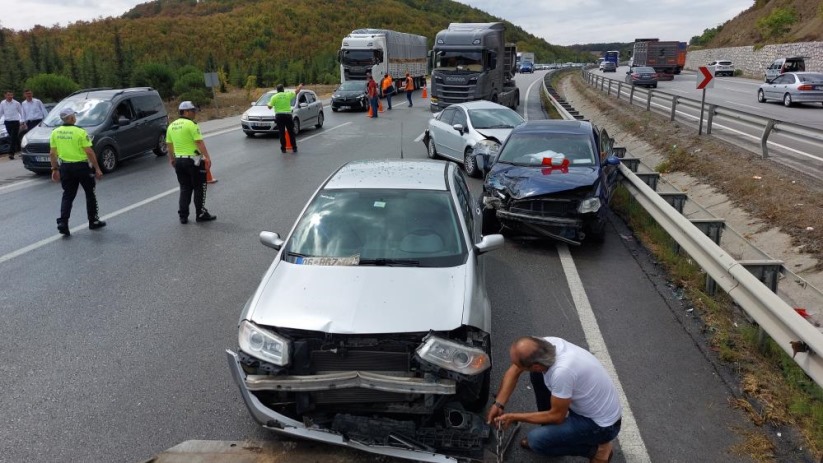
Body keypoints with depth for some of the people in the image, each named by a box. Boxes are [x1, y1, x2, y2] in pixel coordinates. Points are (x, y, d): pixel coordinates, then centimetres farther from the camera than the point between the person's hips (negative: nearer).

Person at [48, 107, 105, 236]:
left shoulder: (55, 133, 2)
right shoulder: (80, 132, -14)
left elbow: (52, 154, 5)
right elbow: (89, 152, -15)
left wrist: (54, 169, 14)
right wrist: (97, 169, -9)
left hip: (65, 167, 4)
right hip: (81, 167, -4)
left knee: (67, 196, 11)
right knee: (90, 194, 13)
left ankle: (63, 222, -2)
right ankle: (93, 222, 21)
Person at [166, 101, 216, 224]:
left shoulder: (171, 126, 10)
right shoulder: (191, 125, -12)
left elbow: (169, 144, 15)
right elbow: (199, 142, -18)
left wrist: (171, 158, 25)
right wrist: (207, 157, -18)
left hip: (179, 160, 7)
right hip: (193, 160, -7)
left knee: (185, 188, 14)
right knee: (199, 188, 5)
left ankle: (183, 216, 12)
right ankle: (200, 214, 9)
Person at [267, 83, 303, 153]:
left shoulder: (274, 97, 1)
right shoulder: (288, 94, 3)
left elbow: (270, 107, -1)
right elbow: (296, 92, 19)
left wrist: (268, 104, 23)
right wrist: (300, 87, 39)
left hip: (279, 116, 0)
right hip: (288, 115, 0)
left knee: (281, 133, 4)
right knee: (291, 132, 7)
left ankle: (283, 149, 4)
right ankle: (294, 148, 8)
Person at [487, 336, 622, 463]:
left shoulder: (562, 371, -38)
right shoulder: (547, 343, -16)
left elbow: (556, 416, -21)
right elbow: (514, 371, 1)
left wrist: (514, 417, -12)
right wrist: (498, 404, -5)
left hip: (602, 423, -8)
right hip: (584, 403, 8)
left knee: (536, 440, -16)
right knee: (536, 375, 0)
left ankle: (597, 448, 4)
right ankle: (550, 430, 17)